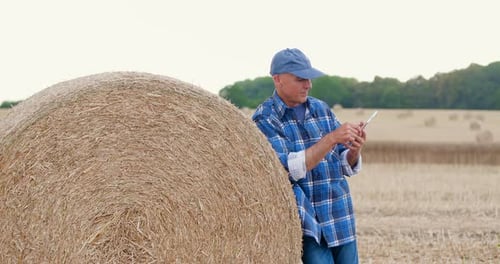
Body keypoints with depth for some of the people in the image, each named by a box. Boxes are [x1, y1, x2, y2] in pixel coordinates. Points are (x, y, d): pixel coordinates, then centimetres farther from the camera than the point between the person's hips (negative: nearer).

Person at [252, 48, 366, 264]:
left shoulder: (321, 109, 10)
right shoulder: (265, 119, -6)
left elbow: (347, 167, 10)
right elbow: (288, 169, -19)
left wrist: (355, 149, -13)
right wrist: (331, 139, -25)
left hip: (341, 222, 5)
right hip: (306, 225, -5)